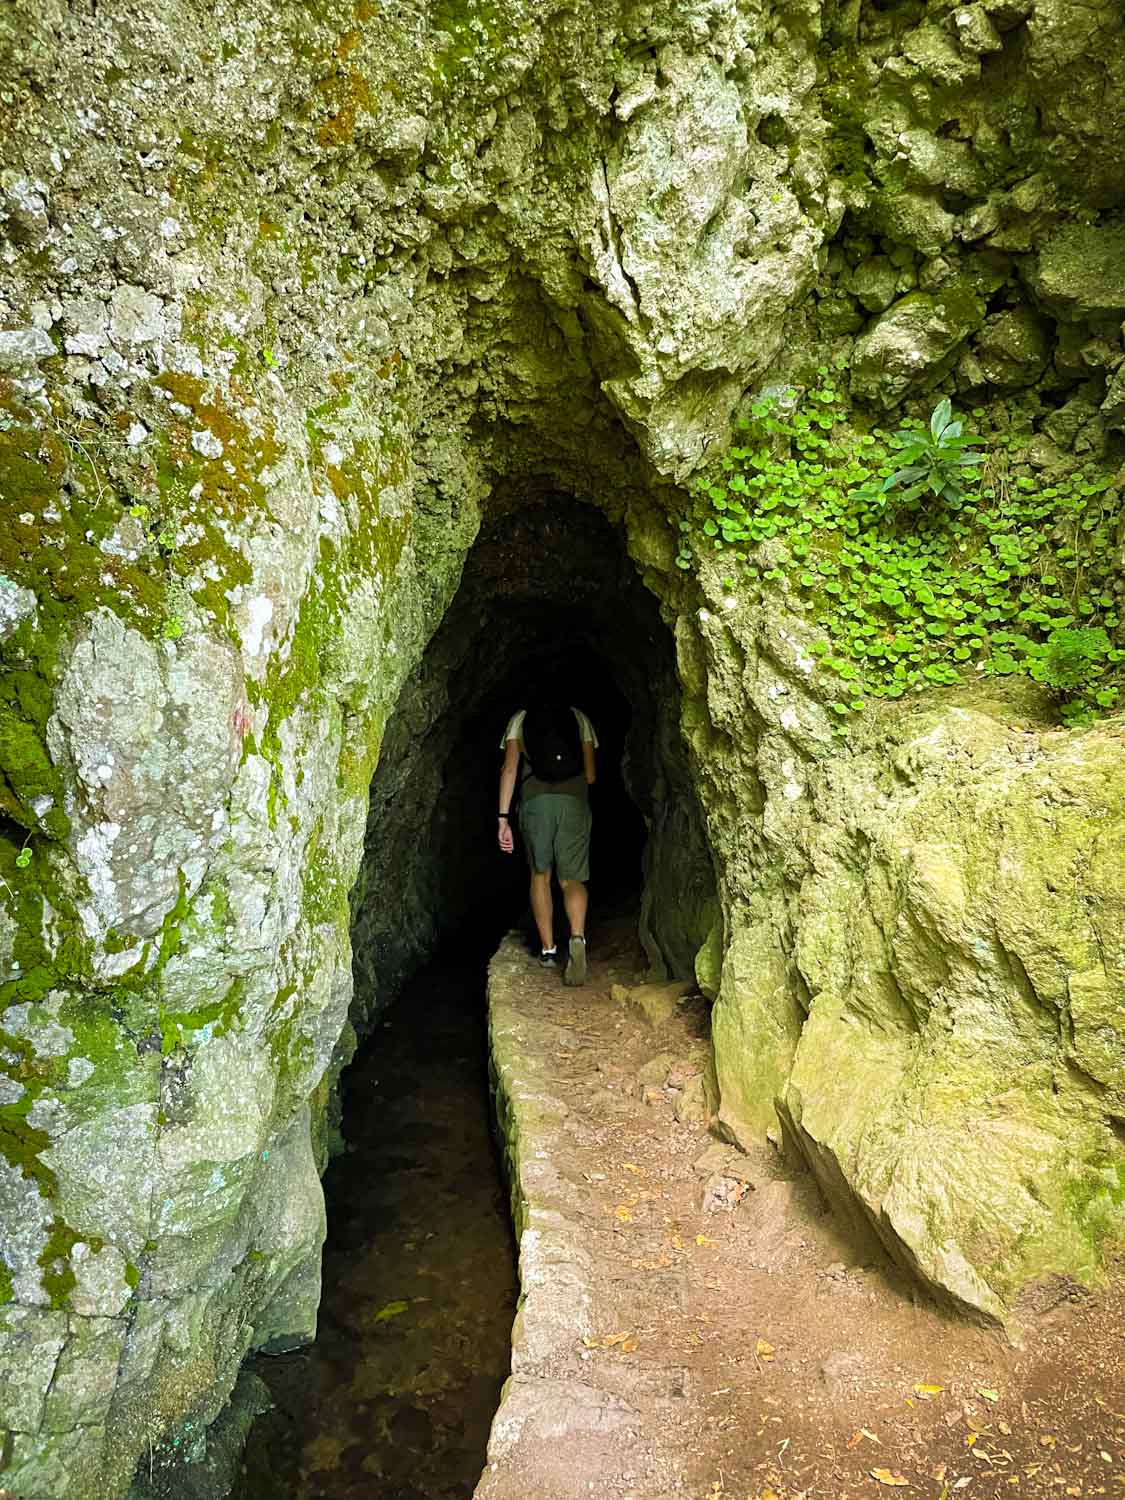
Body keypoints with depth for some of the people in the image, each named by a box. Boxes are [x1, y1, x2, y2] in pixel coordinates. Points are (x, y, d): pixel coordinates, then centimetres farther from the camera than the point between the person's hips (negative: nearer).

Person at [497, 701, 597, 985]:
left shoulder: (520, 719, 18)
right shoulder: (579, 717, 20)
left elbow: (509, 769, 5)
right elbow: (591, 776, 18)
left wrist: (503, 818, 3)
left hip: (535, 801, 0)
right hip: (575, 802, 0)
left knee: (540, 875, 18)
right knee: (572, 880, 5)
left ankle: (547, 948, 18)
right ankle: (577, 937, -21)